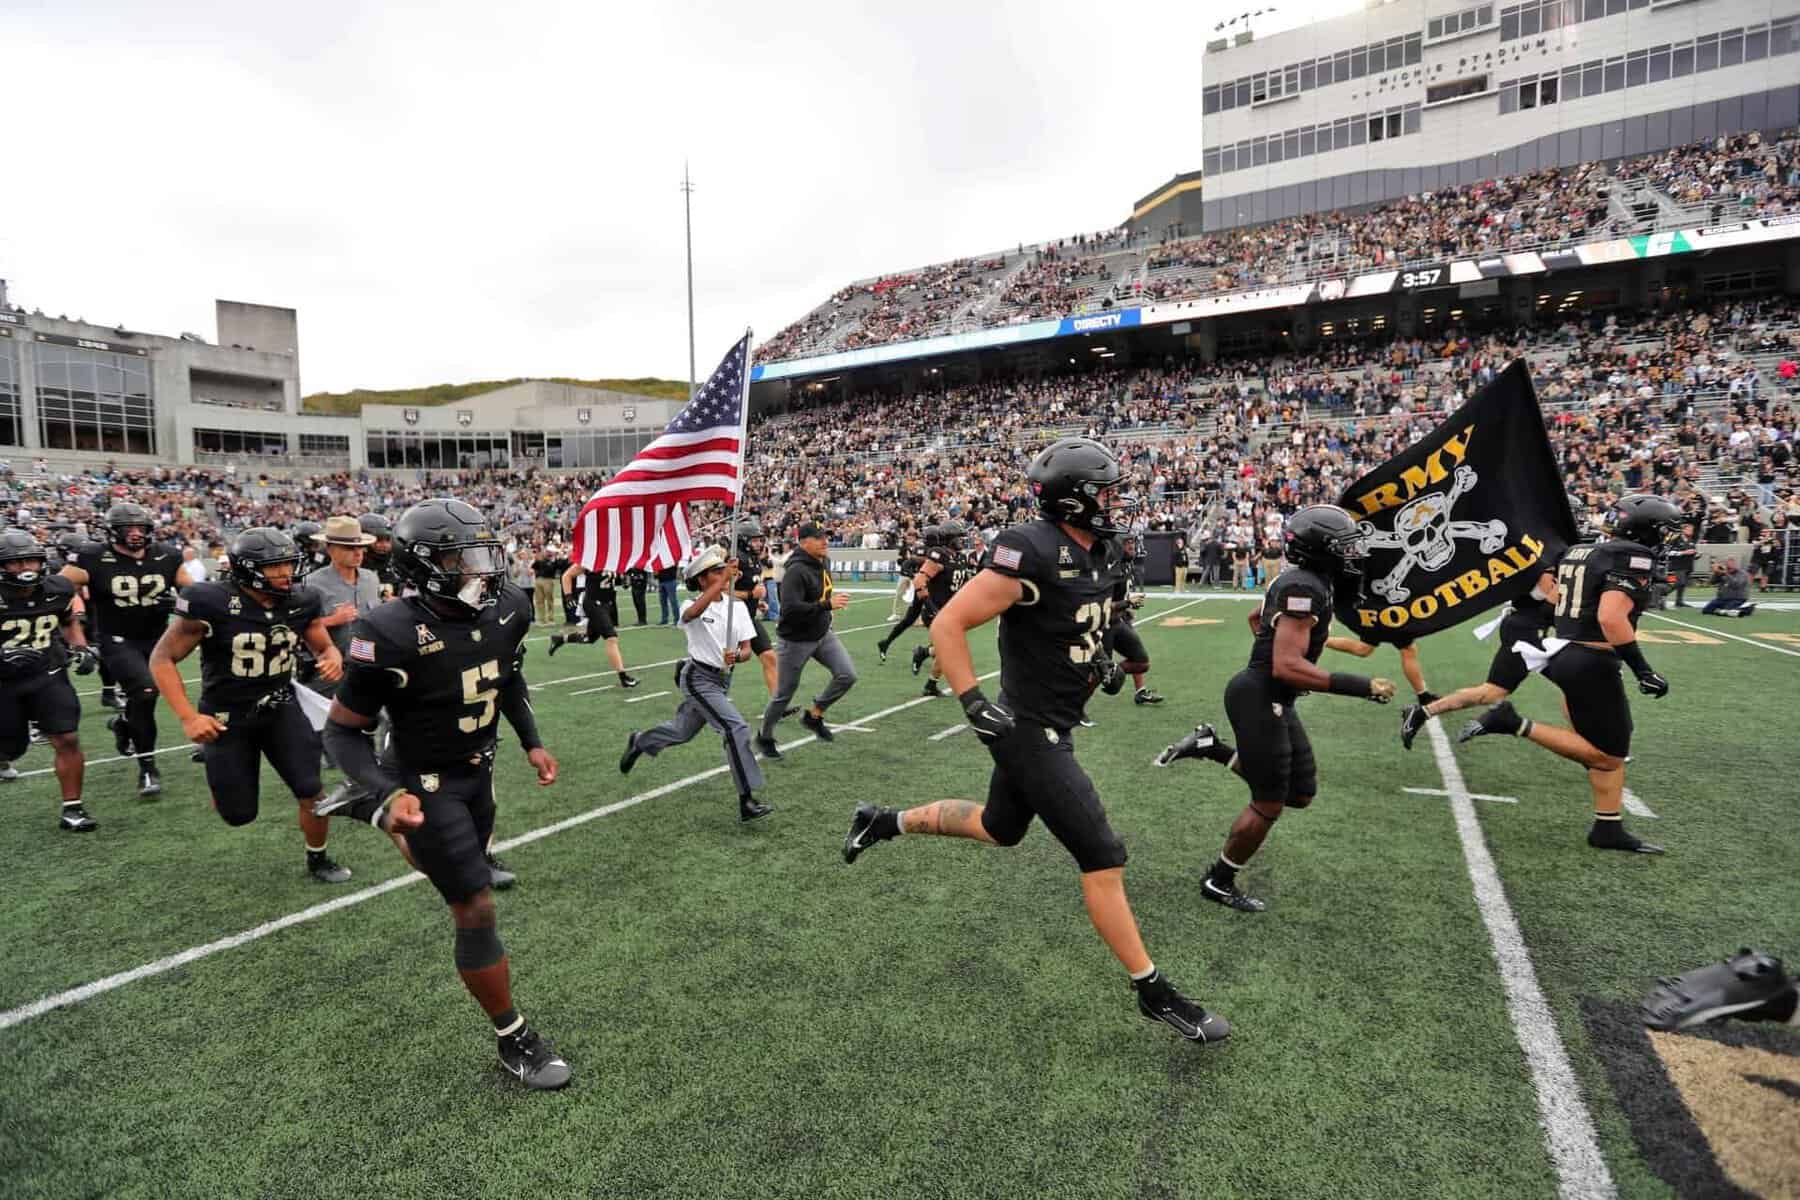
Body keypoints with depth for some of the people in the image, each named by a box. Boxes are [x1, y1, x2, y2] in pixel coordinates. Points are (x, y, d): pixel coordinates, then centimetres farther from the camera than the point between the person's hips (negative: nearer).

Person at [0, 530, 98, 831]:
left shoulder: (57, 590, -6)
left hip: (48, 676, 1)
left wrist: (82, 649, 1)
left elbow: (69, 622, 15)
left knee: (67, 740, -9)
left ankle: (71, 808, 1)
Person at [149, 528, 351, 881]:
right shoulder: (212, 604, -21)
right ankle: (219, 775, 42)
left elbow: (324, 647, 8)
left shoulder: (301, 602, -8)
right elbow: (162, 658, -11)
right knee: (239, 814, 6)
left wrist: (333, 659, -18)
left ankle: (317, 860, 18)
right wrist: (188, 717, -18)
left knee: (312, 792, -7)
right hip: (227, 716, -3)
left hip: (280, 708, 3)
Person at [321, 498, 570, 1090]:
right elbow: (343, 730, -19)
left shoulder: (507, 608, -11)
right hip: (425, 784, -7)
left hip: (479, 769, 7)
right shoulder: (392, 635, -30)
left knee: (474, 866, 29)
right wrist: (388, 796, -33)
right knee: (476, 910, -5)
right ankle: (514, 1041, 12)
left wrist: (532, 742, 6)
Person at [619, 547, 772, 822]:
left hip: (723, 679, 6)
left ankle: (638, 741, 51)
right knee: (737, 728, -21)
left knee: (683, 732, 22)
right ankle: (746, 802, -16)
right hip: (698, 679, -6)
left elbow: (747, 649, -2)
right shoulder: (692, 607, -15)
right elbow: (693, 612, -42)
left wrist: (737, 657, -26)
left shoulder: (738, 606, -2)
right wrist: (725, 579, -47)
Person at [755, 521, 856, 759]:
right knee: (784, 693, 5)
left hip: (823, 634, 7)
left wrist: (832, 599, 8)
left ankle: (814, 715, 14)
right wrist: (827, 605, -34)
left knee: (848, 675, -7)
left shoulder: (825, 562, 3)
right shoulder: (796, 571, -24)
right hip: (796, 640, -7)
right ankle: (764, 737, 29)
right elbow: (790, 608, -33)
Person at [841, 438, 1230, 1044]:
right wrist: (973, 701, -23)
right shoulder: (1033, 553, -23)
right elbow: (947, 625, -21)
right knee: (1103, 858, -2)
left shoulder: (1103, 553, 5)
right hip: (1029, 731, -10)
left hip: (1051, 725, 10)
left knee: (999, 829, 26)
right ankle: (1153, 992, 16)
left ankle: (882, 822, 42)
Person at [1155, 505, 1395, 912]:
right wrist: (1358, 686, -26)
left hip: (1273, 700, 10)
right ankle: (1219, 883, 21)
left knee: (1300, 793, 16)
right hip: (1260, 700, -10)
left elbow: (1256, 618, 26)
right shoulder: (1305, 588, -21)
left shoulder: (1298, 582, 9)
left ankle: (1210, 747, 18)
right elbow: (1288, 667, -27)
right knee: (1268, 804, 3)